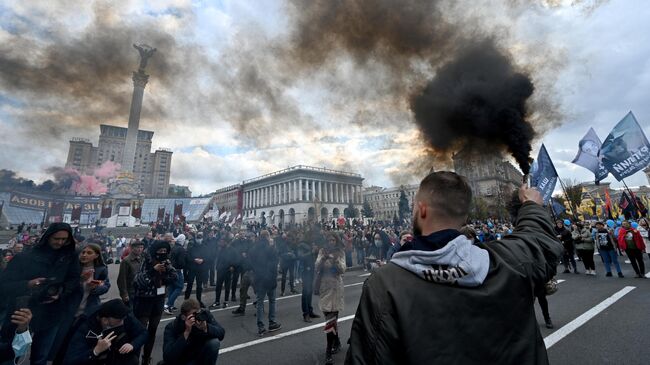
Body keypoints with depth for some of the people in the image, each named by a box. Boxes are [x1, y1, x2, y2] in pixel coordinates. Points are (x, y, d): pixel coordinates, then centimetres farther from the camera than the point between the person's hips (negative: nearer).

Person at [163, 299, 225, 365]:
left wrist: (205, 328, -39)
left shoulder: (205, 315, -17)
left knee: (214, 342, -24)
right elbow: (168, 357, -30)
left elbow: (221, 333, -21)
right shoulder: (171, 327, -22)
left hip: (201, 356, 3)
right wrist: (186, 332, -38)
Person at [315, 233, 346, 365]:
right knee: (332, 315, 15)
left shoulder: (340, 252, -1)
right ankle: (336, 342, 36)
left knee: (331, 316, -6)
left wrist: (336, 260, -26)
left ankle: (329, 351, 2)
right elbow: (317, 266, -8)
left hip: (335, 286, -2)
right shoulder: (322, 251, 2)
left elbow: (342, 269, -9)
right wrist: (324, 258, -25)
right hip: (324, 286, 2)